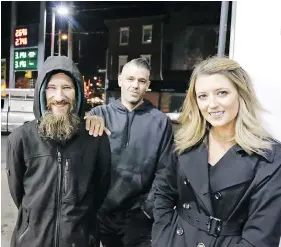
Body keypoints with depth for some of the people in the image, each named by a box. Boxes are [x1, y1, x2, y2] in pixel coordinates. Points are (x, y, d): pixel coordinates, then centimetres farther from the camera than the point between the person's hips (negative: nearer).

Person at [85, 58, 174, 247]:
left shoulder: (160, 121, -5)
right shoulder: (101, 113, -2)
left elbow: (163, 172, -3)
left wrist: (150, 208, -7)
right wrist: (88, 122, -28)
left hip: (138, 215, -2)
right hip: (101, 211, 2)